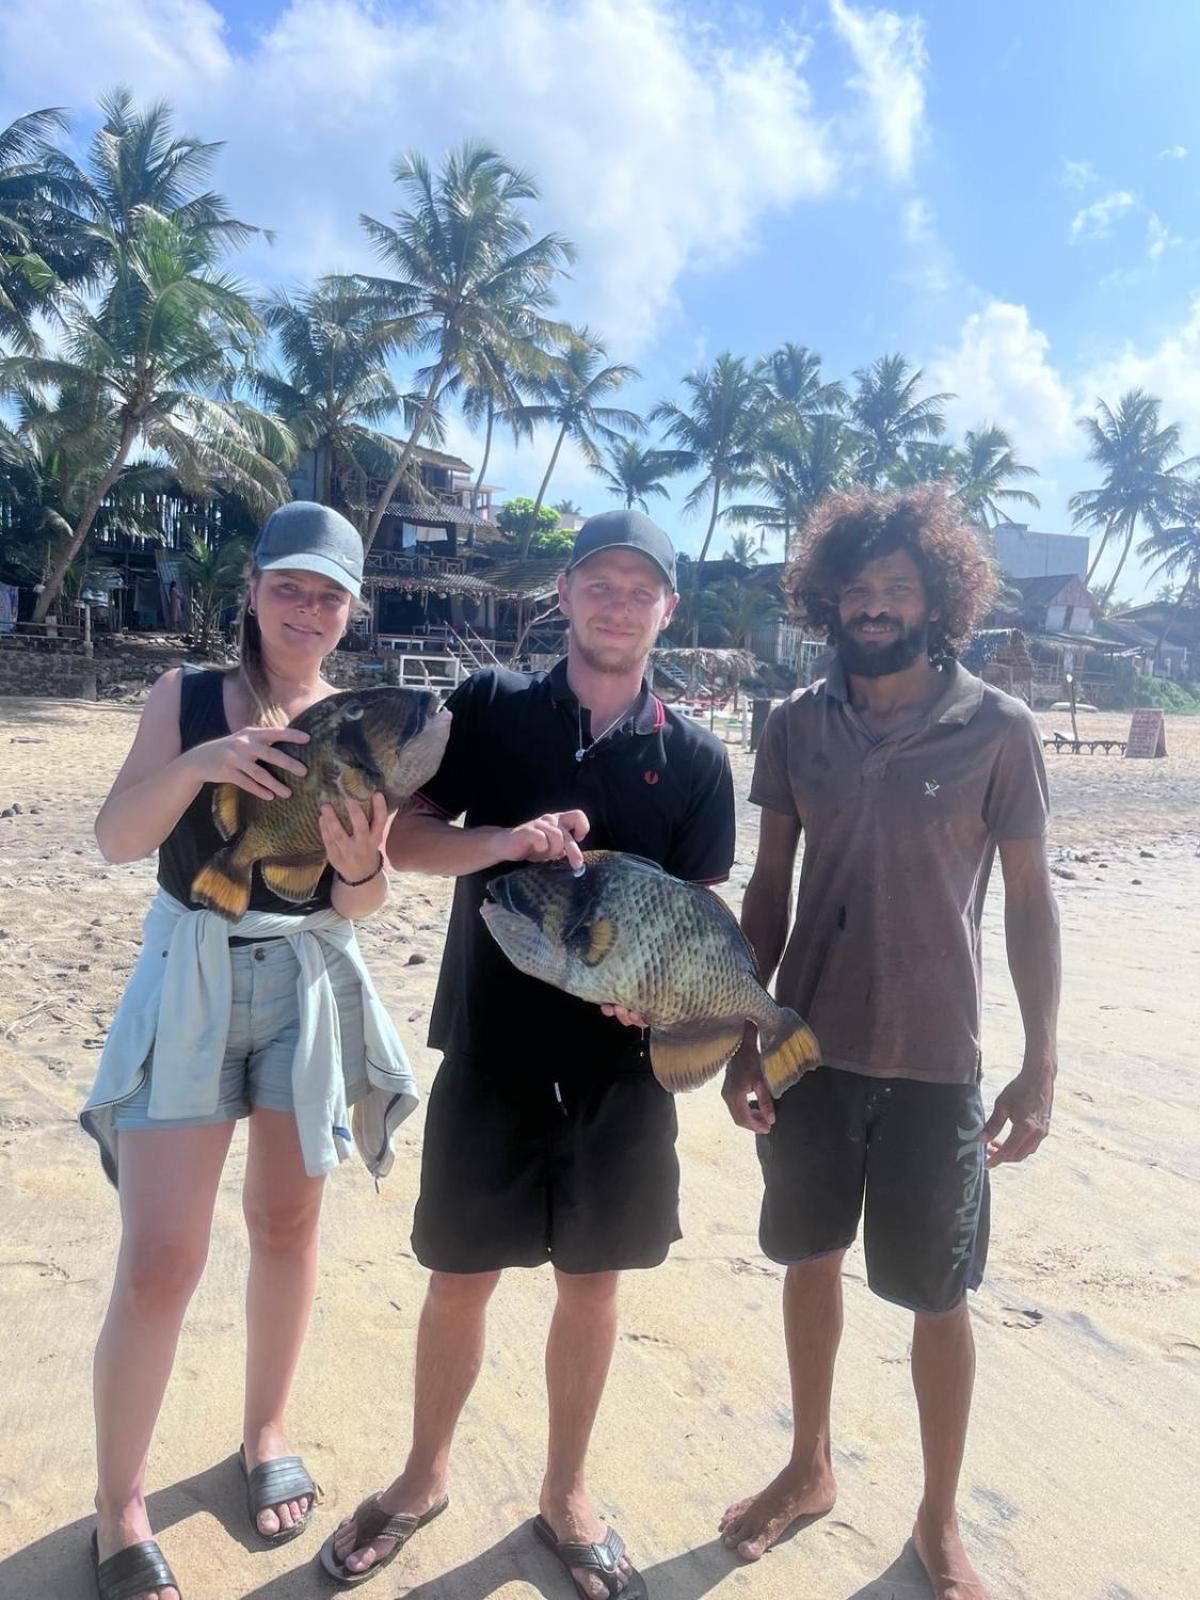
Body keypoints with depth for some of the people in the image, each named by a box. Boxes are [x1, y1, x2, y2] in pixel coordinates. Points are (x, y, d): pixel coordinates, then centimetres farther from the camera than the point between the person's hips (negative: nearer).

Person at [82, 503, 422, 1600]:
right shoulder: (187, 697, 0)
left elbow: (359, 906, -3)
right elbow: (118, 837, -10)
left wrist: (362, 865, -25)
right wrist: (198, 762, -26)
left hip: (311, 984, 2)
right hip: (191, 978, -1)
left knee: (287, 1223, 14)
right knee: (160, 1261, -3)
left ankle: (267, 1438, 37)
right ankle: (119, 1508, 20)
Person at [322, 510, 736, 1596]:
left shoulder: (695, 758, 0)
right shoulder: (491, 708, -1)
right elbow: (406, 838, -2)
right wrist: (504, 838, -21)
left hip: (620, 1055, 1)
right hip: (492, 1044, 0)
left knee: (593, 1279, 14)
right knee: (462, 1274, 13)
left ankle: (566, 1493, 37)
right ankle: (426, 1475, 39)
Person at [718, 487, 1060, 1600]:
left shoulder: (998, 728, -8)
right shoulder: (795, 726, -1)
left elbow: (1030, 903, -3)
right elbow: (767, 893, 4)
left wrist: (1040, 1065, -5)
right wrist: (741, 1040, 2)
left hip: (934, 1061, -2)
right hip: (810, 1048, 3)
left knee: (936, 1297, 11)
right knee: (809, 1259, 18)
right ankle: (808, 1469, 42)